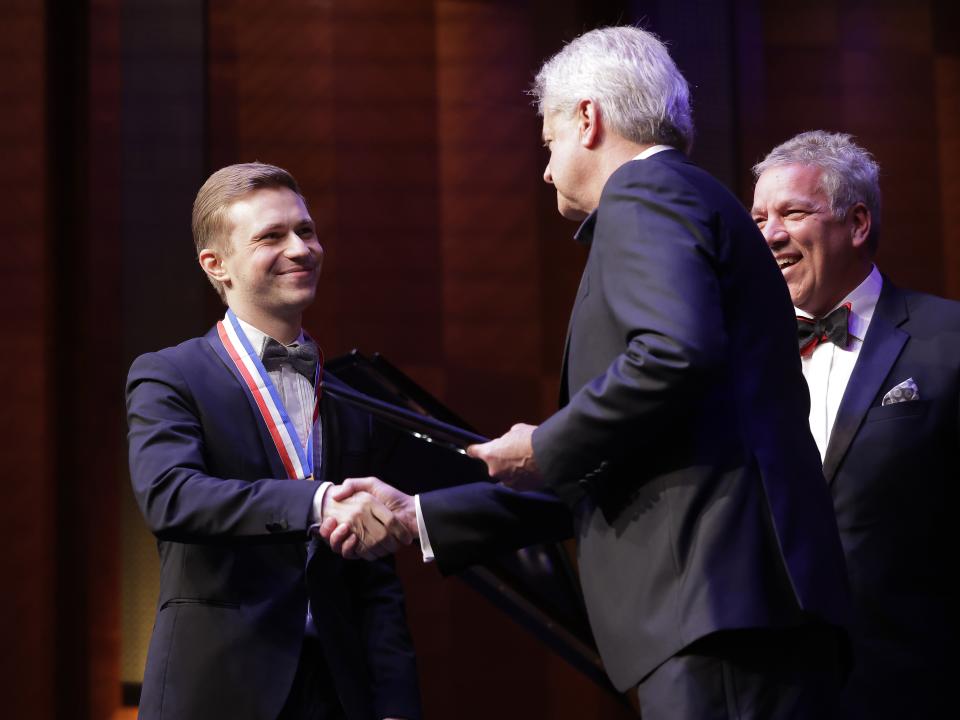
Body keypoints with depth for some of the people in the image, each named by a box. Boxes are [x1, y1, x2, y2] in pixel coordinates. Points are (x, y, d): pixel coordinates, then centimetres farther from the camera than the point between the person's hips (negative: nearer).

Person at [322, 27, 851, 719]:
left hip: (715, 597, -10)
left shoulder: (644, 193, -1)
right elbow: (603, 471, 30)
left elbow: (676, 352, -22)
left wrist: (544, 450, -7)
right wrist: (419, 518, 31)